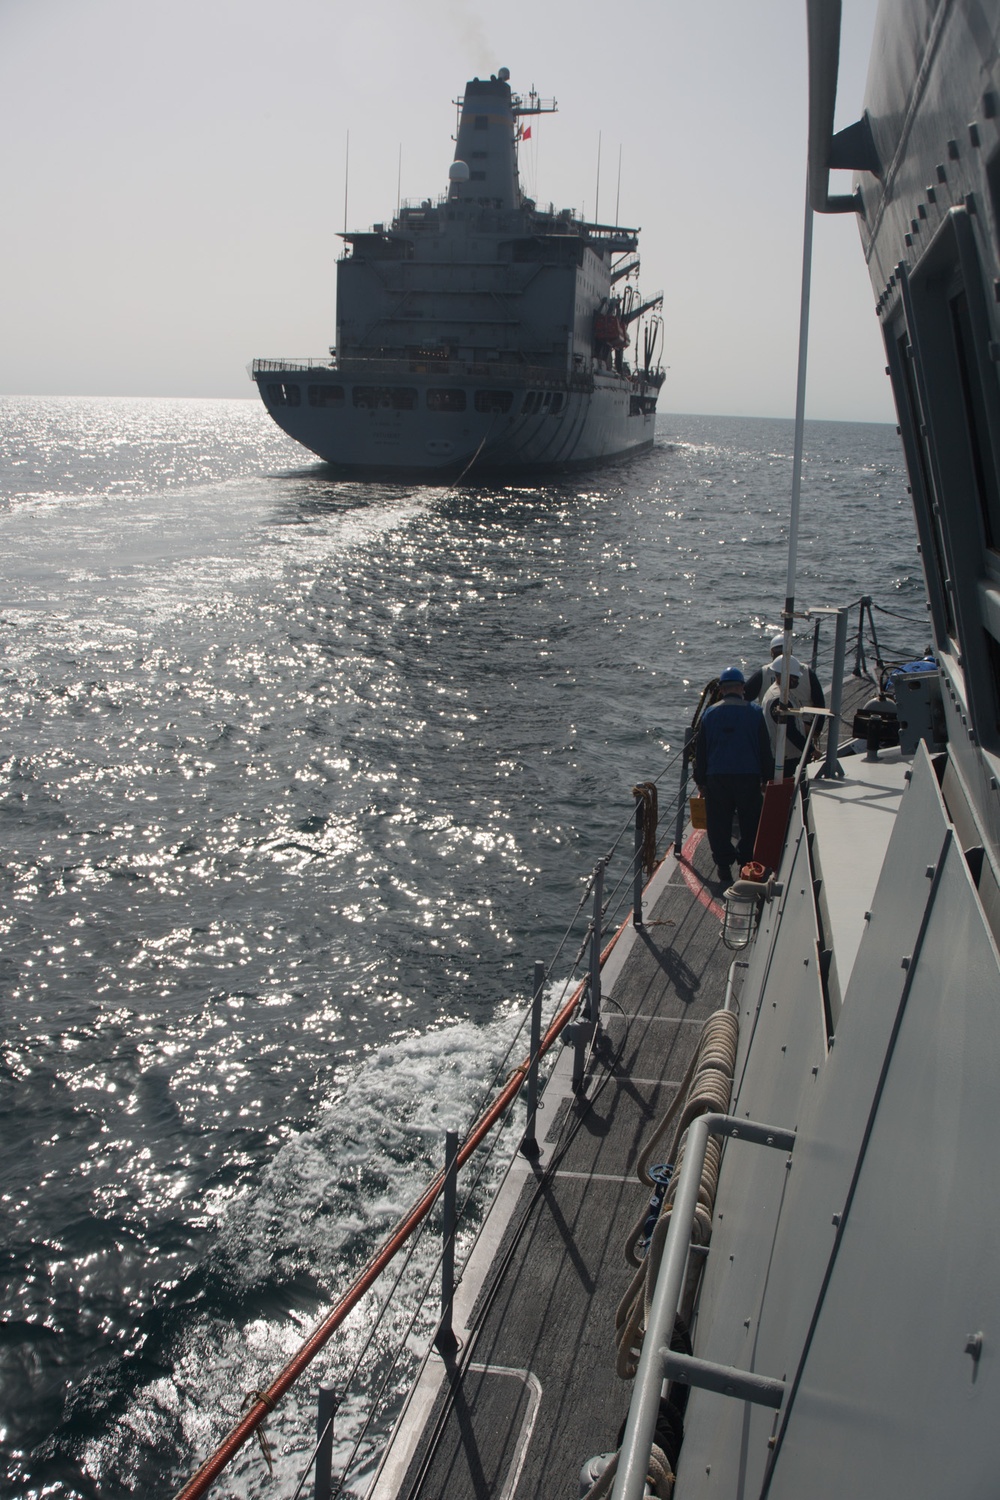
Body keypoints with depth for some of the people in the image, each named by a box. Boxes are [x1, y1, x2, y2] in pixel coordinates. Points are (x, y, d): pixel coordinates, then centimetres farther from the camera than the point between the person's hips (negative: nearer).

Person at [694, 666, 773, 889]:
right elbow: (765, 748, 3)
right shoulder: (755, 712, -1)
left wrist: (701, 781, 14)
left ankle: (724, 869, 10)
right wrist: (766, 778, 12)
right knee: (749, 824, 12)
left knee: (719, 826, 9)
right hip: (749, 778, -1)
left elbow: (700, 751, 7)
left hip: (717, 778, 1)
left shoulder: (709, 714, 3)